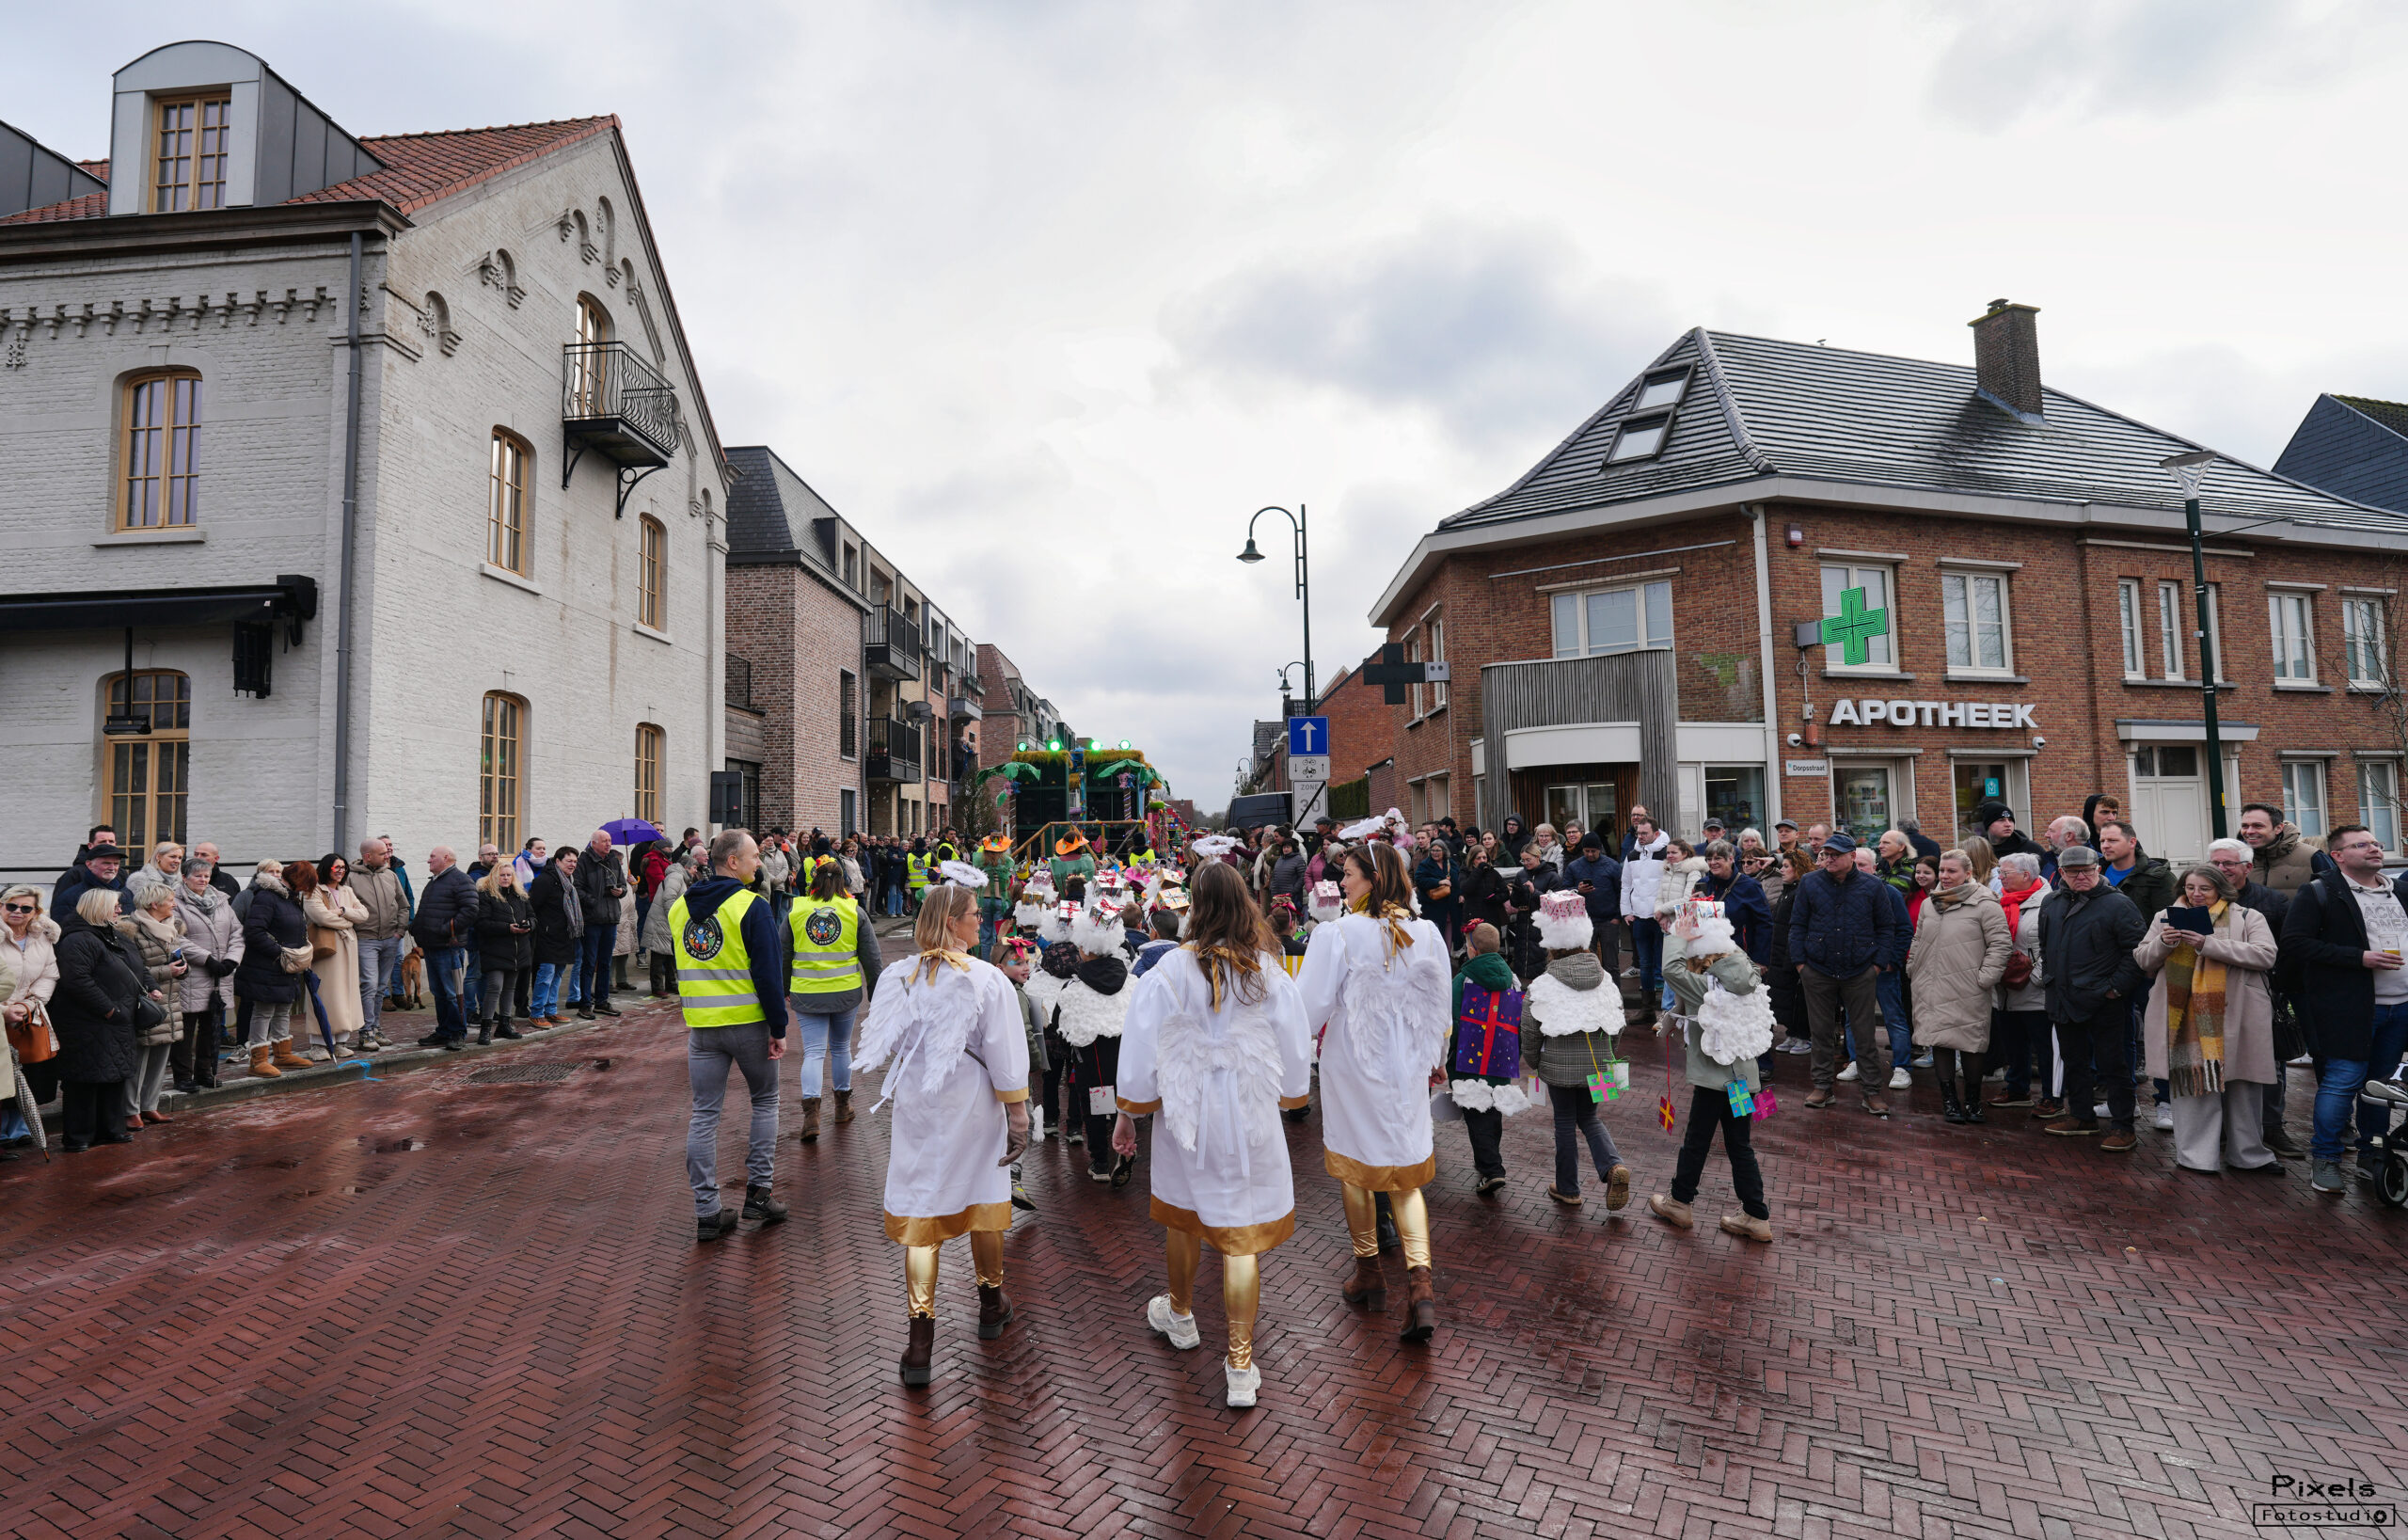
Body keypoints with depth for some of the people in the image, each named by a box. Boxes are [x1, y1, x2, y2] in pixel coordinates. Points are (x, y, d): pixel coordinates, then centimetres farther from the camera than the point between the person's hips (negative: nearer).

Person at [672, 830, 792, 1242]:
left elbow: (680, 969, 18)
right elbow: (769, 972, -15)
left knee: (704, 1114, 8)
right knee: (765, 1100, 14)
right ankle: (759, 1192, 15)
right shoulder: (752, 906, -14)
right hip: (748, 1022, -5)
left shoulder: (679, 907, 8)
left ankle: (707, 1211, 10)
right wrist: (778, 1028, -10)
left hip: (700, 1026, 5)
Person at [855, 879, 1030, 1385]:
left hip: (916, 1111, 2)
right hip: (973, 1111, -2)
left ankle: (920, 1343, 6)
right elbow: (1005, 1058, -12)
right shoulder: (986, 979, -15)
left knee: (919, 1214, 6)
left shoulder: (898, 977, -5)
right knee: (982, 1202, 18)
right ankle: (992, 1306, 37)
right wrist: (1017, 1117, -5)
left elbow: (885, 1048, 5)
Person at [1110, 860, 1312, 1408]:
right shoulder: (1270, 975, -10)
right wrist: (1286, 1098, 19)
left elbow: (1140, 1054, -10)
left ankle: (1180, 1316, 47)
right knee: (1242, 1234, 8)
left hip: (1185, 1115, 0)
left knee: (1183, 1217, 23)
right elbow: (1296, 1054, 0)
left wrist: (1127, 1115, 4)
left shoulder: (1169, 972, -15)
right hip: (1250, 1119, 0)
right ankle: (1240, 1366, 14)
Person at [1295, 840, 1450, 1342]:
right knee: (1405, 1175, 13)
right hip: (1408, 1072, 4)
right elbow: (1440, 1008, 5)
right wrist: (1432, 1059, 21)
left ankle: (1368, 1273, 29)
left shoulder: (1336, 935, -19)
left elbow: (1309, 1009, -14)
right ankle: (1419, 1284, 0)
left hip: (1352, 1070, -3)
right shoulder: (1428, 934, -5)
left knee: (1355, 1167, 16)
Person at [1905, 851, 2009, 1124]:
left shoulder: (1984, 904, -6)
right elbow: (1918, 942, 23)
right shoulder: (1929, 904, 14)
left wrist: (1985, 978, -12)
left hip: (1967, 993, -5)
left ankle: (1973, 1102, 17)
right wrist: (1913, 971, 17)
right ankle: (1949, 1100, 17)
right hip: (1932, 991, 5)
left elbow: (2001, 943, -8)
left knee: (1970, 1045, 2)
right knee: (1940, 1042, 6)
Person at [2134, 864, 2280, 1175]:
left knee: (2242, 1086, 7)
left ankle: (2248, 1154, 22)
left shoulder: (2249, 918, 7)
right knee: (2192, 1082, -1)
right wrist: (2163, 943, -9)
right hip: (2186, 1018, 1)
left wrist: (2208, 944, -18)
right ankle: (2197, 1157, 6)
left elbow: (2265, 955, -9)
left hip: (2237, 1018, -1)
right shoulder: (2166, 917, 14)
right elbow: (2143, 961, 12)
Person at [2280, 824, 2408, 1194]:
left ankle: (2371, 1156, 25)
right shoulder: (2318, 894, -5)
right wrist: (2359, 958, -17)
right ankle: (2324, 1159, 4)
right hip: (2349, 1008, -6)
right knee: (2343, 1081, -6)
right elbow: (2295, 944, -14)